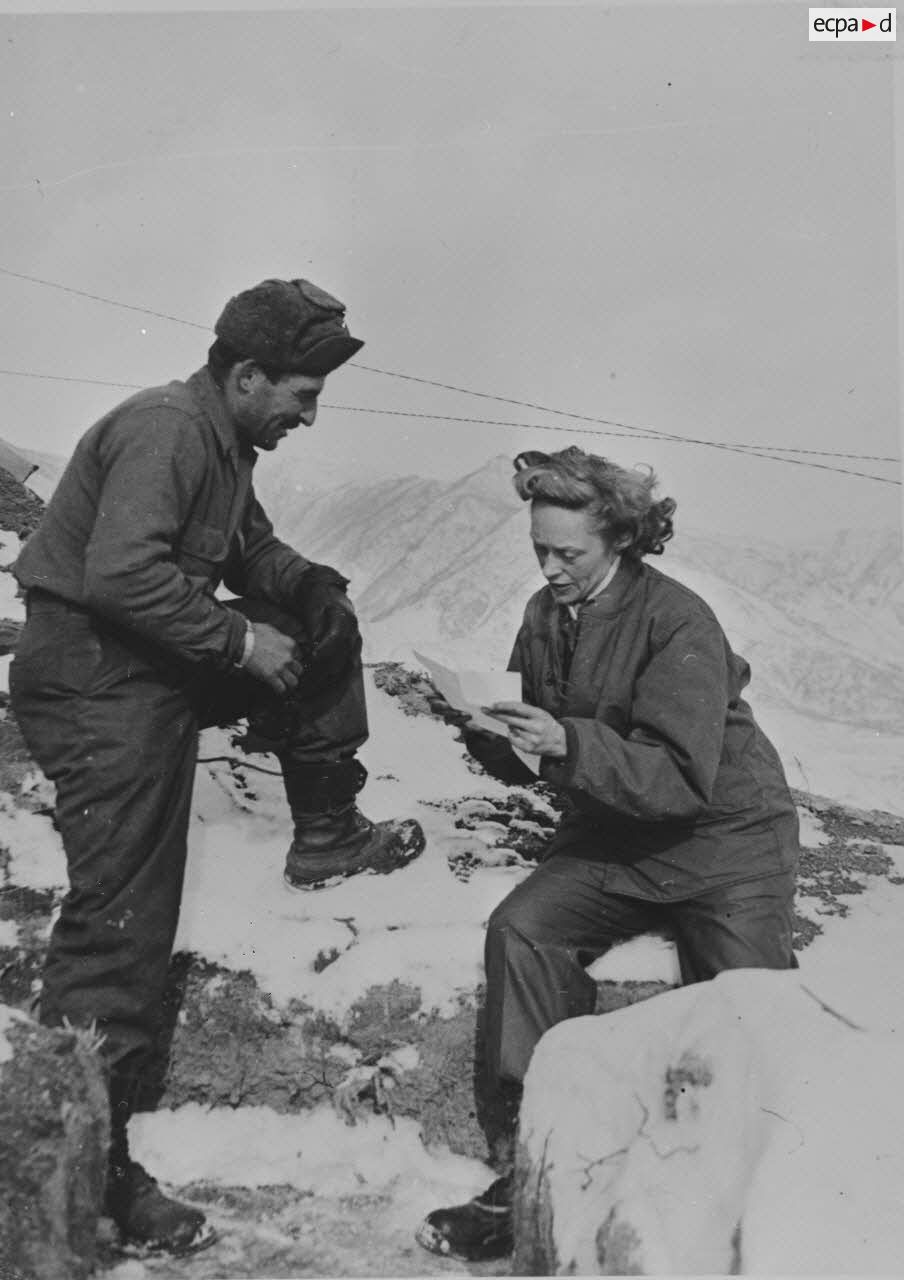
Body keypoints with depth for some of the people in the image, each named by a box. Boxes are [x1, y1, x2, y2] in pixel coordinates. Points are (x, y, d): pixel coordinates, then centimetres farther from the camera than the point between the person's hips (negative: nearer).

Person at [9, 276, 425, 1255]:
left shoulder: (222, 443, 12)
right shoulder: (163, 430, -18)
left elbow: (251, 549, 22)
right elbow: (120, 574, -29)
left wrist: (307, 589, 1)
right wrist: (241, 639, -21)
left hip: (163, 664, 10)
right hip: (95, 675, -9)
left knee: (325, 627, 14)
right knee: (118, 923, -8)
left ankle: (324, 833, 25)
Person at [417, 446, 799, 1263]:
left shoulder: (679, 624, -17)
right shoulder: (545, 618, 2)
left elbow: (682, 776, -24)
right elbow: (526, 763, 8)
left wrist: (570, 745, -35)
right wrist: (489, 729, -14)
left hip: (726, 838, -5)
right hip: (613, 837, 5)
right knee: (520, 929, -20)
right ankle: (531, 1168, -13)